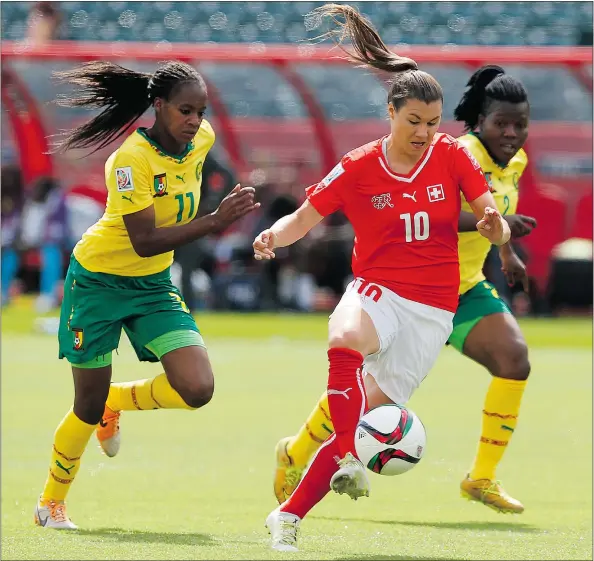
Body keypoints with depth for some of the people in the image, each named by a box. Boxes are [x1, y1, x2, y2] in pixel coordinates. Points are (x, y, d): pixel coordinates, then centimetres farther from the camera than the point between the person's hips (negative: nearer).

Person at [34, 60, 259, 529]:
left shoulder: (202, 139, -7)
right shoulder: (132, 158, -27)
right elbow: (144, 242, -31)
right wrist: (214, 222, -38)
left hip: (154, 285, 6)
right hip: (99, 281, -6)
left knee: (197, 389, -13)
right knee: (89, 406, 2)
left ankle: (116, 401, 18)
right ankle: (51, 503, 27)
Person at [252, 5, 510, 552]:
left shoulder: (452, 155, 0)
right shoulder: (358, 168, -2)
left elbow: (493, 221, 2)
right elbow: (304, 218, 4)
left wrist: (495, 225, -23)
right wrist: (274, 235, -18)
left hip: (431, 311, 1)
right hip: (377, 291, -1)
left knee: (366, 418, -8)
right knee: (345, 340, -39)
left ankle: (289, 516, 0)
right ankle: (349, 462, -40)